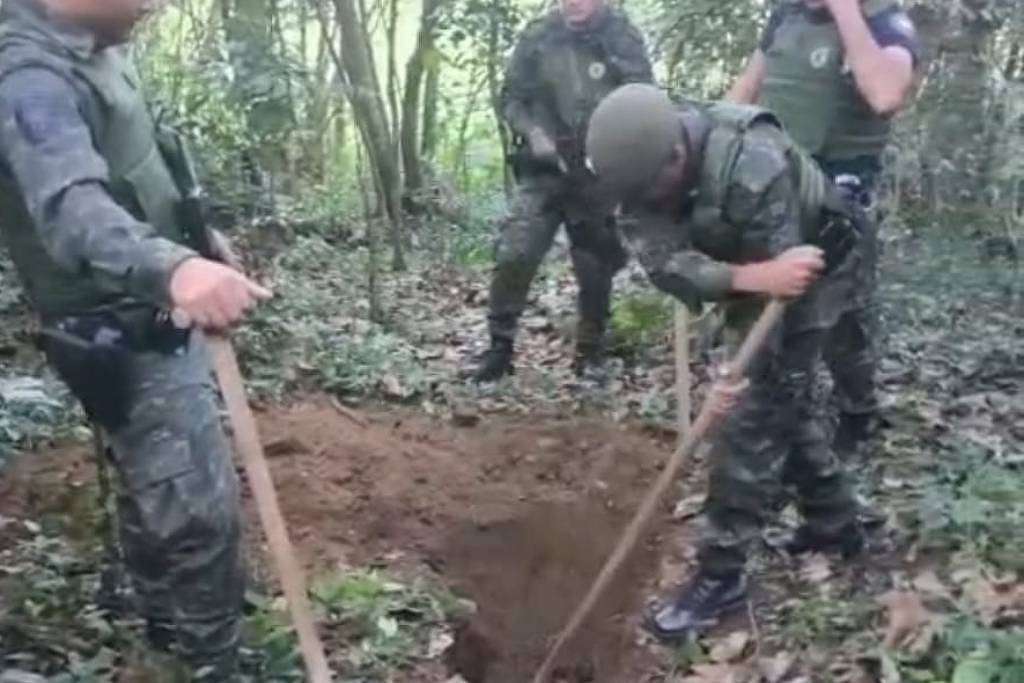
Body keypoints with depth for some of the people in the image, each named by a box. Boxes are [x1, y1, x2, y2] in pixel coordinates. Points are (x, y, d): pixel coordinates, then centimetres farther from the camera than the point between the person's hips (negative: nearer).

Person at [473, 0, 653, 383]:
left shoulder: (624, 40, -2)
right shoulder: (537, 37, 1)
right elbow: (511, 97, 8)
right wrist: (533, 133, -11)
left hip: (599, 176, 0)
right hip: (544, 171, 1)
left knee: (596, 269, 6)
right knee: (513, 255, -11)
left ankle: (590, 352, 23)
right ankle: (500, 346, 3)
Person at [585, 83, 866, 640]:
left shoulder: (752, 164, -39)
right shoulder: (641, 163, -20)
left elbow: (776, 283, -33)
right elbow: (661, 261, -32)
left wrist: (740, 369, -30)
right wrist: (749, 279, -49)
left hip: (816, 256, -7)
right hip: (745, 261, 7)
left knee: (756, 405, -13)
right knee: (786, 394, 15)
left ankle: (722, 573, -8)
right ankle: (835, 523, 33)